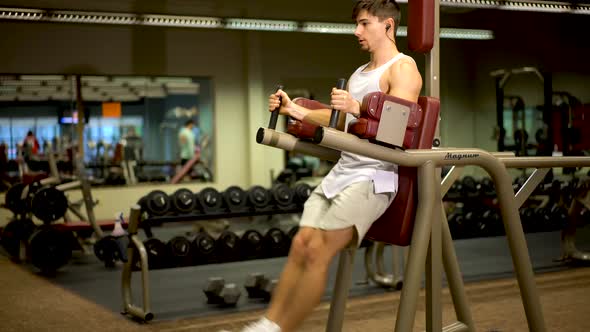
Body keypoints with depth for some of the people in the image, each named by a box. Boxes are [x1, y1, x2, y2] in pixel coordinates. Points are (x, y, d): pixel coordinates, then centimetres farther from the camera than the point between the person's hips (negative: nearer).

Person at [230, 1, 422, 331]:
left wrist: (357, 108, -33)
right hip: (341, 171, 8)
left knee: (318, 251, -16)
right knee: (301, 245, -3)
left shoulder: (403, 68, -4)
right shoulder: (359, 73, 23)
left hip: (373, 177, -8)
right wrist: (295, 110, 16)